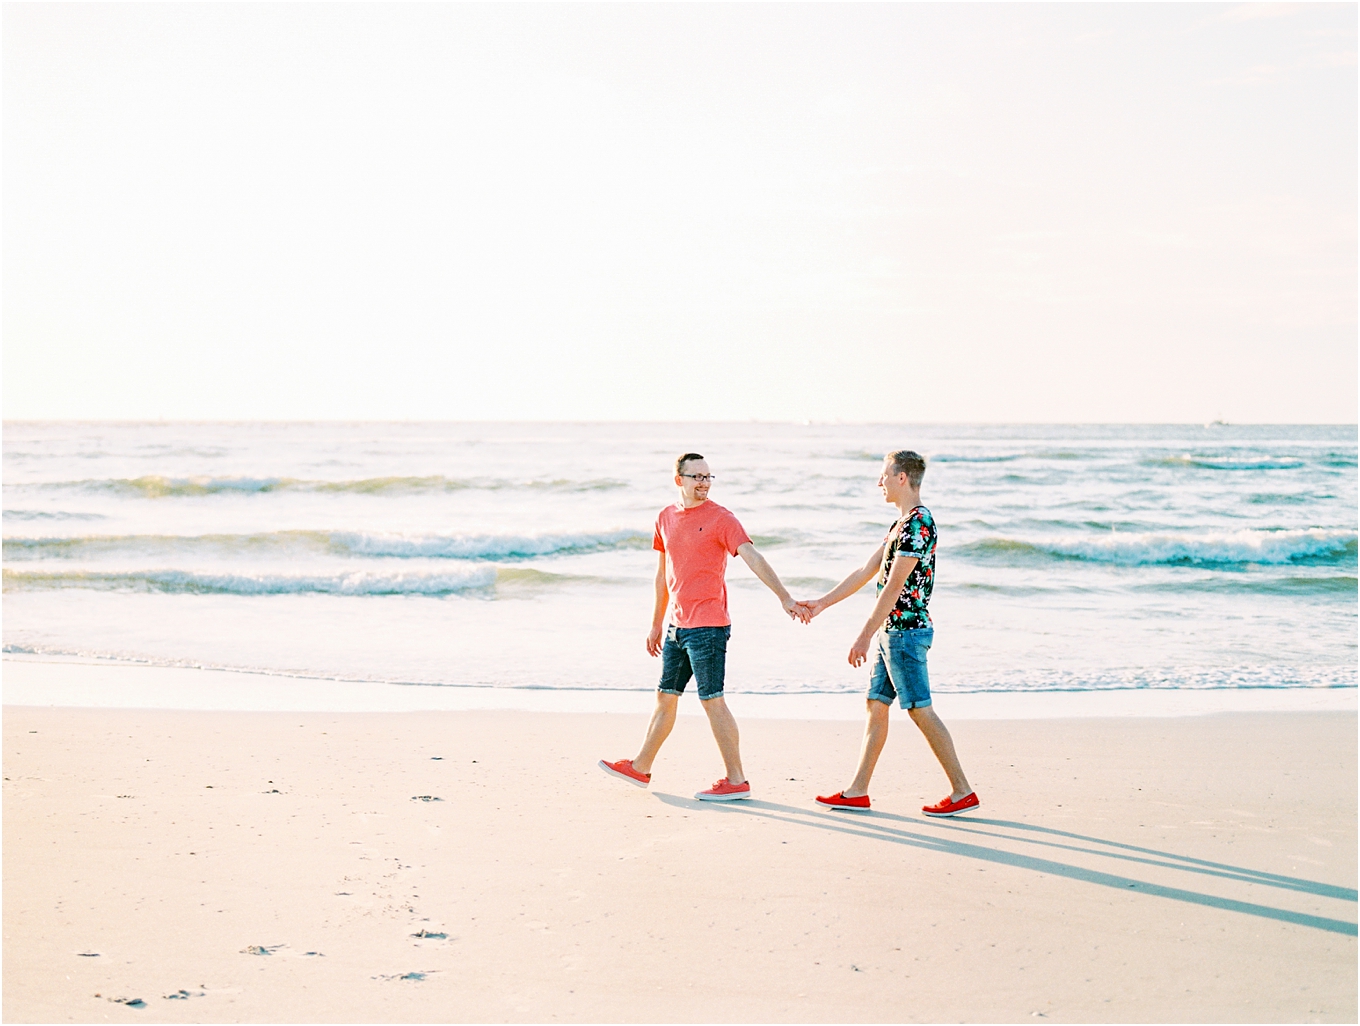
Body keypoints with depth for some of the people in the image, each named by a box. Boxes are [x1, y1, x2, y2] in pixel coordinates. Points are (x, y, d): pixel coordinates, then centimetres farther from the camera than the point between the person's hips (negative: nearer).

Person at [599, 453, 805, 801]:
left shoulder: (720, 518, -9)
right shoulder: (666, 518, 11)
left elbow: (753, 557, -20)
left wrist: (783, 596, -32)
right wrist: (656, 623, 23)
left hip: (707, 627, -7)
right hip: (677, 626, 7)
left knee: (712, 701, -5)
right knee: (665, 697, 17)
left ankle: (736, 780, 1)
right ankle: (641, 768, 29)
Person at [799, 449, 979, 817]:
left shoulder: (918, 524, -17)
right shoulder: (901, 523, 15)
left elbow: (894, 587, -21)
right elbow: (866, 573, 21)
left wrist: (865, 636, -21)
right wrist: (821, 603, 21)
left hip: (906, 632, -10)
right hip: (891, 632, 10)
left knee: (920, 711, -6)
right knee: (875, 705, 10)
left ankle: (962, 791, 0)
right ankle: (857, 792, 14)